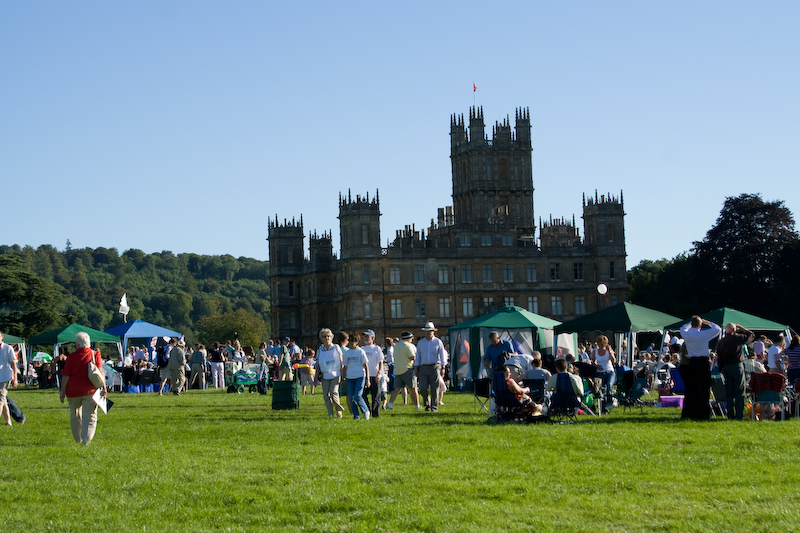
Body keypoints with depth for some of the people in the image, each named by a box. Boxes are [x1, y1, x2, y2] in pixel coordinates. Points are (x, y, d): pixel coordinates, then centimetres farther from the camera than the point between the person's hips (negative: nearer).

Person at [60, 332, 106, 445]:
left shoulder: (72, 357, -4)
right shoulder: (95, 354, -1)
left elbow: (66, 376, -4)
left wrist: (62, 391, 1)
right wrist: (103, 388, -4)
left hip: (73, 391, 0)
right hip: (90, 390, 0)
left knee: (75, 416, 17)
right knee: (90, 416, 0)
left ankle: (78, 439, 26)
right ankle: (86, 440, -15)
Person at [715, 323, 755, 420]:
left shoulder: (720, 342, 6)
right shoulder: (738, 338, -6)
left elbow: (719, 358, 8)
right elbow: (752, 335, 9)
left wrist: (721, 370, 14)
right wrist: (741, 328, 15)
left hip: (725, 368, 4)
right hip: (737, 366, -4)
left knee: (729, 394, 8)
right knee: (739, 393, 0)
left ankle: (730, 415, 7)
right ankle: (739, 415, -5)